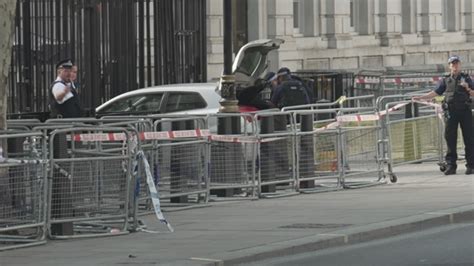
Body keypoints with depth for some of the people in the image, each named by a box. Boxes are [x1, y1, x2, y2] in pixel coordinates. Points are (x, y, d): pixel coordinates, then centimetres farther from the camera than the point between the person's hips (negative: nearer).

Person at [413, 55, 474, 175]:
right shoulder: (445, 80, 13)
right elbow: (435, 93, 11)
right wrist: (420, 98, 4)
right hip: (451, 112, 1)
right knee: (450, 138, -2)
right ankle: (450, 166, 1)